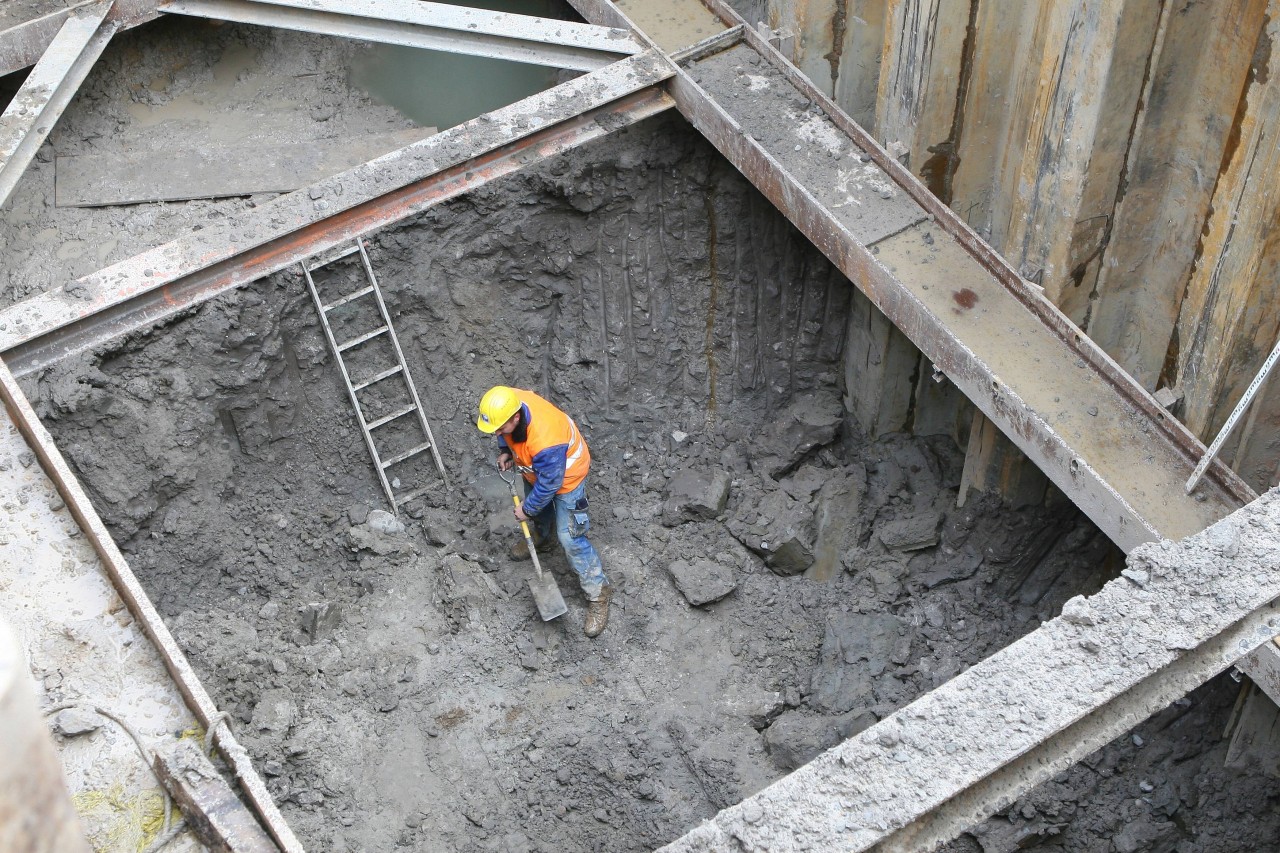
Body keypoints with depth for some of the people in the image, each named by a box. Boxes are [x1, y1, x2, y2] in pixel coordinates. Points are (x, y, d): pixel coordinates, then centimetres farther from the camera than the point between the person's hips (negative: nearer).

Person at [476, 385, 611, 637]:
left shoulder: (545, 442, -47)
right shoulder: (508, 402, -28)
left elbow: (548, 484, -29)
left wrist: (527, 510, -15)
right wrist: (505, 451, -7)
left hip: (566, 474, -7)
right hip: (537, 466, 7)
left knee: (570, 537, -5)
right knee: (540, 508, 33)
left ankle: (598, 593, 8)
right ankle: (541, 534, 66)